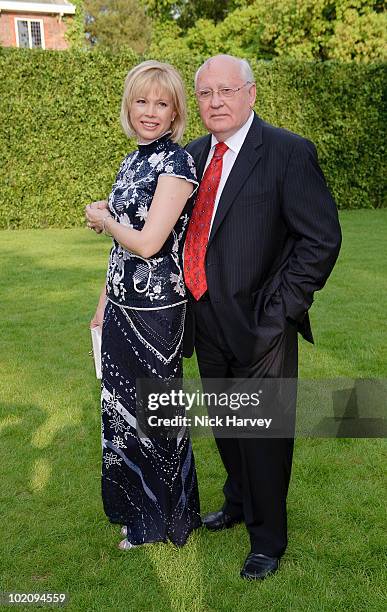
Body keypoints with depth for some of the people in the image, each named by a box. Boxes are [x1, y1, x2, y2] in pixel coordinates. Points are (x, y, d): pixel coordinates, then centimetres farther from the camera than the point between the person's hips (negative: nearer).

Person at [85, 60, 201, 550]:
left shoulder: (176, 163, -15)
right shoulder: (133, 161, 10)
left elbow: (147, 243, -23)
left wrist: (103, 218, -6)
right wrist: (106, 300, 15)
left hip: (155, 310, -8)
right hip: (123, 307, 8)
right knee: (122, 405, 18)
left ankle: (163, 519, 31)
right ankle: (135, 505, 40)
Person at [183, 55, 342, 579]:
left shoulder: (289, 152, -12)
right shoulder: (194, 155, 9)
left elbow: (323, 239, -14)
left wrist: (278, 310, -16)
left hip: (259, 327, -6)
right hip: (208, 324, 7)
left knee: (264, 436, 8)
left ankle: (268, 540, 30)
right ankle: (238, 504, 48)